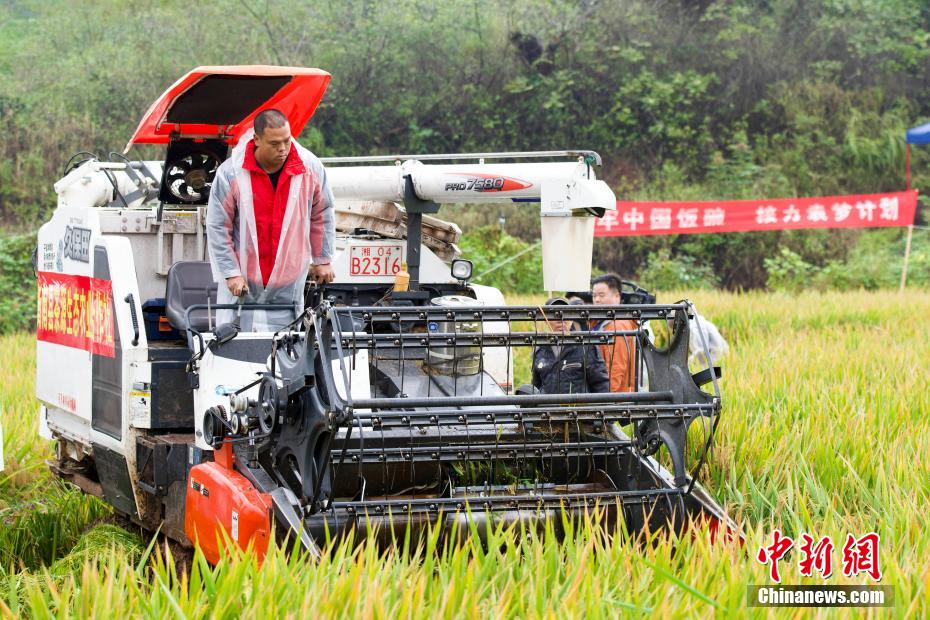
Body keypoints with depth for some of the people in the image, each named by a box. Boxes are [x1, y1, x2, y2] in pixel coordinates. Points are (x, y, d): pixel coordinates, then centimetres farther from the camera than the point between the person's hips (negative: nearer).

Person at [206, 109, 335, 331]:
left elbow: (322, 215, 10)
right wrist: (231, 273, -7)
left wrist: (322, 260, 14)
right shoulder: (230, 173, -13)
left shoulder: (311, 168, -5)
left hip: (288, 284, 2)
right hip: (243, 282, -2)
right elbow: (218, 227, -5)